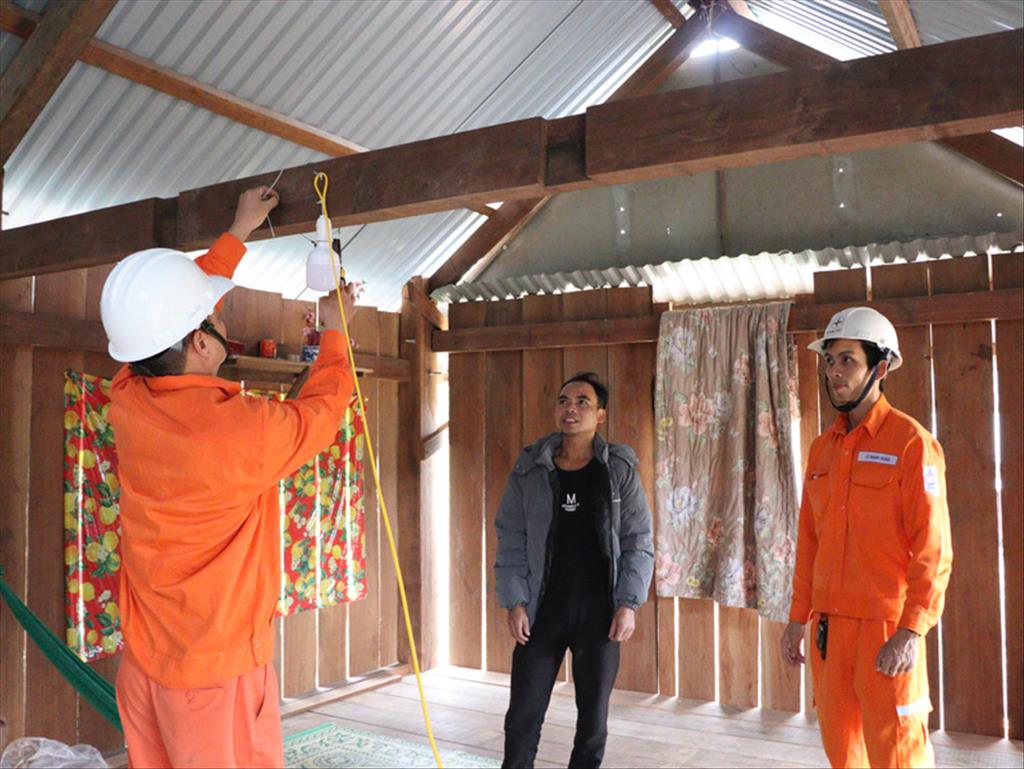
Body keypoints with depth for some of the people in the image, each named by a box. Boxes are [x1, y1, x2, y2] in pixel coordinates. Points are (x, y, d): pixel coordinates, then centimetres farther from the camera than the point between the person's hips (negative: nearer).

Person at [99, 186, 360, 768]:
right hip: (219, 674, -6)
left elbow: (170, 311, 10)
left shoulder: (129, 403, -7)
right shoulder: (245, 431, -26)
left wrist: (239, 234, 19)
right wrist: (335, 330, 12)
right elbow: (322, 408, -5)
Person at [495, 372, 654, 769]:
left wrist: (628, 603, -8)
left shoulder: (619, 470, -3)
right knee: (523, 713, 5)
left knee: (593, 715, 11)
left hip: (600, 612, 0)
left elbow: (638, 541, -2)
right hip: (542, 610, 1)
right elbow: (511, 541, 1)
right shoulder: (529, 470, -1)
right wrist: (515, 602, -6)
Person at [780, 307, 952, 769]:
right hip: (829, 627, 6)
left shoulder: (911, 443, -8)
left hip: (886, 628, -6)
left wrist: (911, 631, -17)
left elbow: (932, 549, -12)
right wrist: (798, 618, 12)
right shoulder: (822, 448, 10)